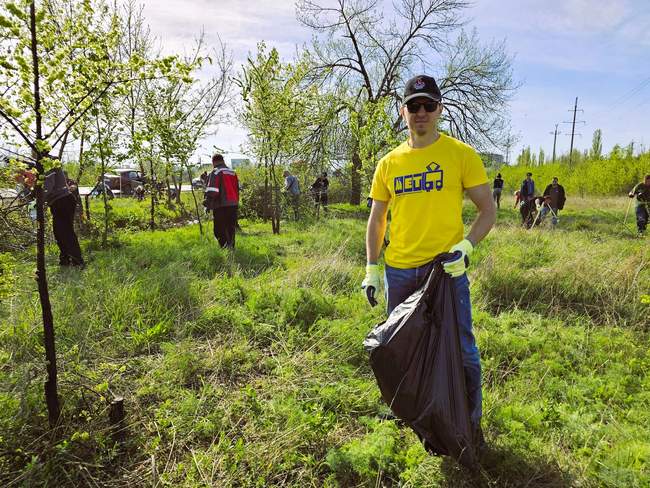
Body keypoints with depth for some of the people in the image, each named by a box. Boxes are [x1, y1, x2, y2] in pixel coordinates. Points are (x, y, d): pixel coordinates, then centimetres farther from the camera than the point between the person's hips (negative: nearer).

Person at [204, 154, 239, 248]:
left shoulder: (215, 173, -6)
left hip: (221, 206, -7)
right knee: (231, 229, 14)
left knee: (219, 230, -3)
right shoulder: (233, 172, 16)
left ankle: (225, 247, -15)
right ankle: (231, 247, 18)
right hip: (233, 205, 7)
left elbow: (211, 191, -15)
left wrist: (208, 204, -12)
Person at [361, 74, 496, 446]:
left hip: (446, 267, -3)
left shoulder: (461, 154, -3)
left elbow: (489, 210, -1)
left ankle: (472, 422, 26)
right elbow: (377, 219, 12)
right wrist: (372, 268, 7)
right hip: (399, 271, 4)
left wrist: (466, 245, -18)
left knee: (461, 351, 3)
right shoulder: (389, 163, 7)